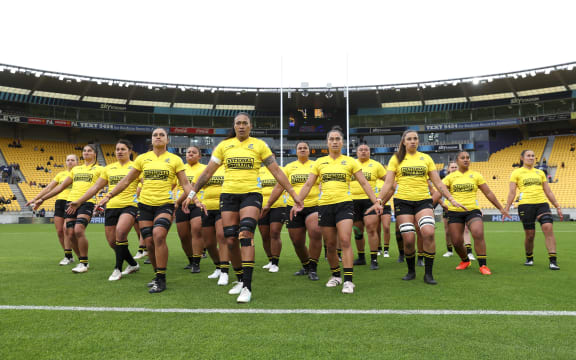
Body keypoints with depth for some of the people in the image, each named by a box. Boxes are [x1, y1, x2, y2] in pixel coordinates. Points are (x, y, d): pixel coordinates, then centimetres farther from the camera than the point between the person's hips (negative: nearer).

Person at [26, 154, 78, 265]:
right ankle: (69, 256, 12)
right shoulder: (61, 174, 17)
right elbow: (48, 188, 18)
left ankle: (67, 256, -2)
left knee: (66, 229, -14)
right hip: (59, 202, 5)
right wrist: (35, 199, 14)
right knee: (59, 231, 0)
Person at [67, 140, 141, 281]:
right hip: (111, 207, 5)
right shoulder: (109, 168, 15)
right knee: (112, 242, 5)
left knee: (120, 232, -29)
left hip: (129, 206, -5)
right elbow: (95, 187, 17)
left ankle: (118, 269, -16)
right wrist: (78, 202, 13)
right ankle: (133, 264, 27)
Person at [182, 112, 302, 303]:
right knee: (231, 240, 1)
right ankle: (241, 279, 22)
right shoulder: (224, 145, 9)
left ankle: (247, 287, -17)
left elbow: (276, 171, 4)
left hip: (251, 194, -3)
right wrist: (192, 193, 11)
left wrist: (293, 193, 1)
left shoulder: (259, 145, 4)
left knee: (246, 234, -20)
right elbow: (208, 172, 13)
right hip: (228, 195, 3)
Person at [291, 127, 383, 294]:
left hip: (344, 204, -2)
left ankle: (348, 280, -13)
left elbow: (364, 183, 5)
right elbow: (308, 185, 10)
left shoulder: (350, 161, 6)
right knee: (330, 245, 8)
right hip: (325, 205, 2)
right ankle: (335, 276, 27)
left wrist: (376, 201, -4)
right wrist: (297, 203, 2)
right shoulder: (319, 162, 11)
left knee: (345, 241, -16)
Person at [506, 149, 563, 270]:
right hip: (525, 205, -3)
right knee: (529, 234, 0)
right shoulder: (517, 173, 7)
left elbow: (548, 191, 20)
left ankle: (553, 261, -16)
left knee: (548, 228, -17)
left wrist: (557, 207, 15)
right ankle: (529, 258, 24)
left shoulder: (540, 172, 19)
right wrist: (506, 208, -6)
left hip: (542, 203, 3)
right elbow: (512, 192, 2)